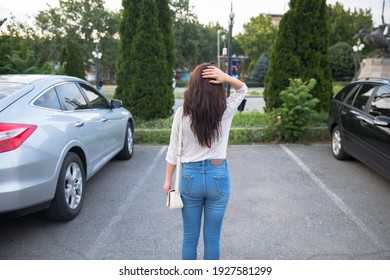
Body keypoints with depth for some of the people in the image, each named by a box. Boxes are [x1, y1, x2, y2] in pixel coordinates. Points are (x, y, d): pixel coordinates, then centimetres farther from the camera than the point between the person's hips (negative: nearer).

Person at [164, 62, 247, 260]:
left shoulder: (182, 113, -9)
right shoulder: (225, 111, -9)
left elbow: (174, 150, -3)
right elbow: (243, 89, 10)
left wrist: (168, 179, 8)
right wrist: (226, 78, -10)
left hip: (190, 176, 0)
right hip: (218, 176, 0)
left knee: (189, 237, 15)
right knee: (212, 238, 13)